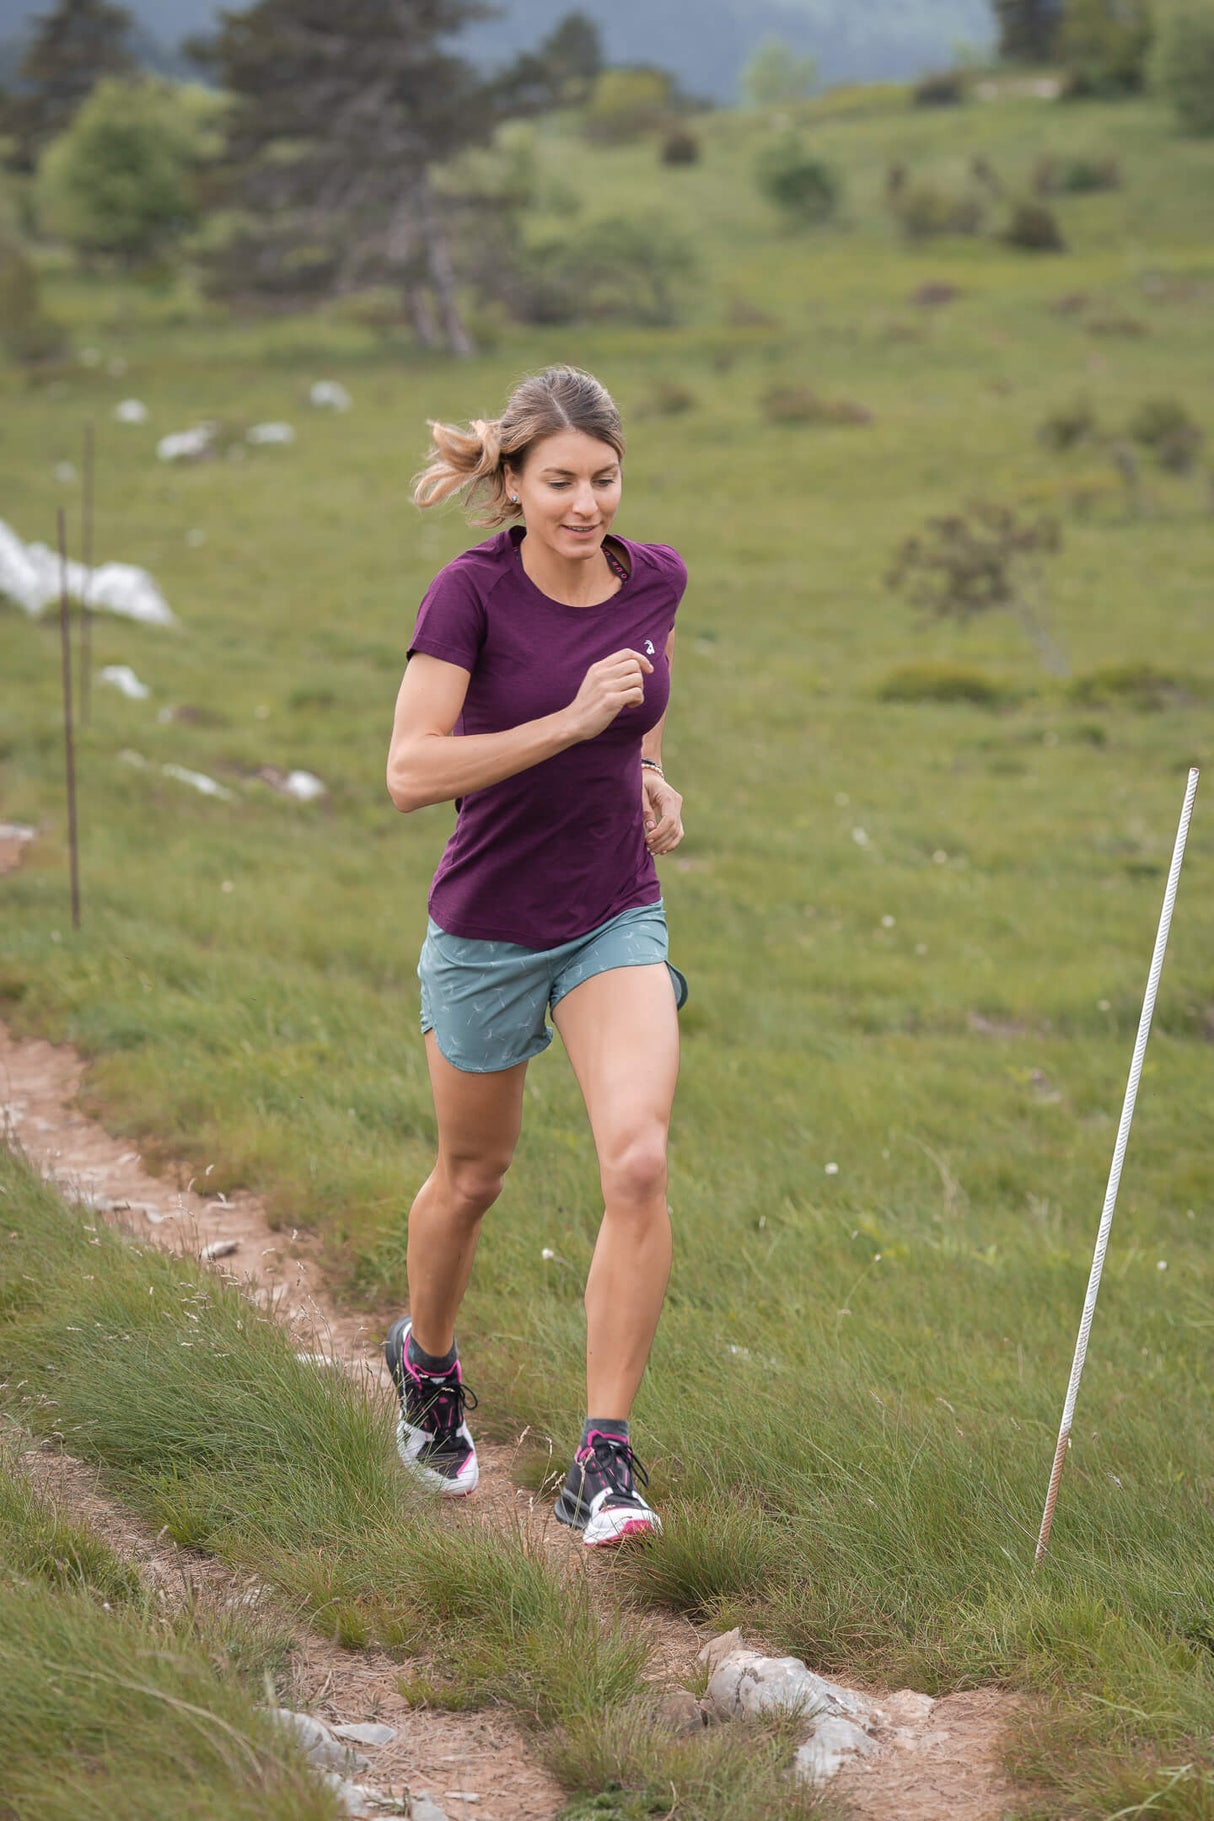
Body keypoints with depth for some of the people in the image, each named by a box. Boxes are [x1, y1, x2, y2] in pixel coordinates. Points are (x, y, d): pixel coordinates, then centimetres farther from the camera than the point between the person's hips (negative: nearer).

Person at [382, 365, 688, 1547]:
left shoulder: (654, 577, -5)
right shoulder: (471, 591, -18)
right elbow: (410, 772, -26)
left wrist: (650, 772, 4)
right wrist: (572, 719, -31)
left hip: (618, 918, 2)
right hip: (487, 928, -2)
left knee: (637, 1162, -19)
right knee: (473, 1174, 17)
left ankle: (603, 1461, -13)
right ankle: (426, 1360, 48)